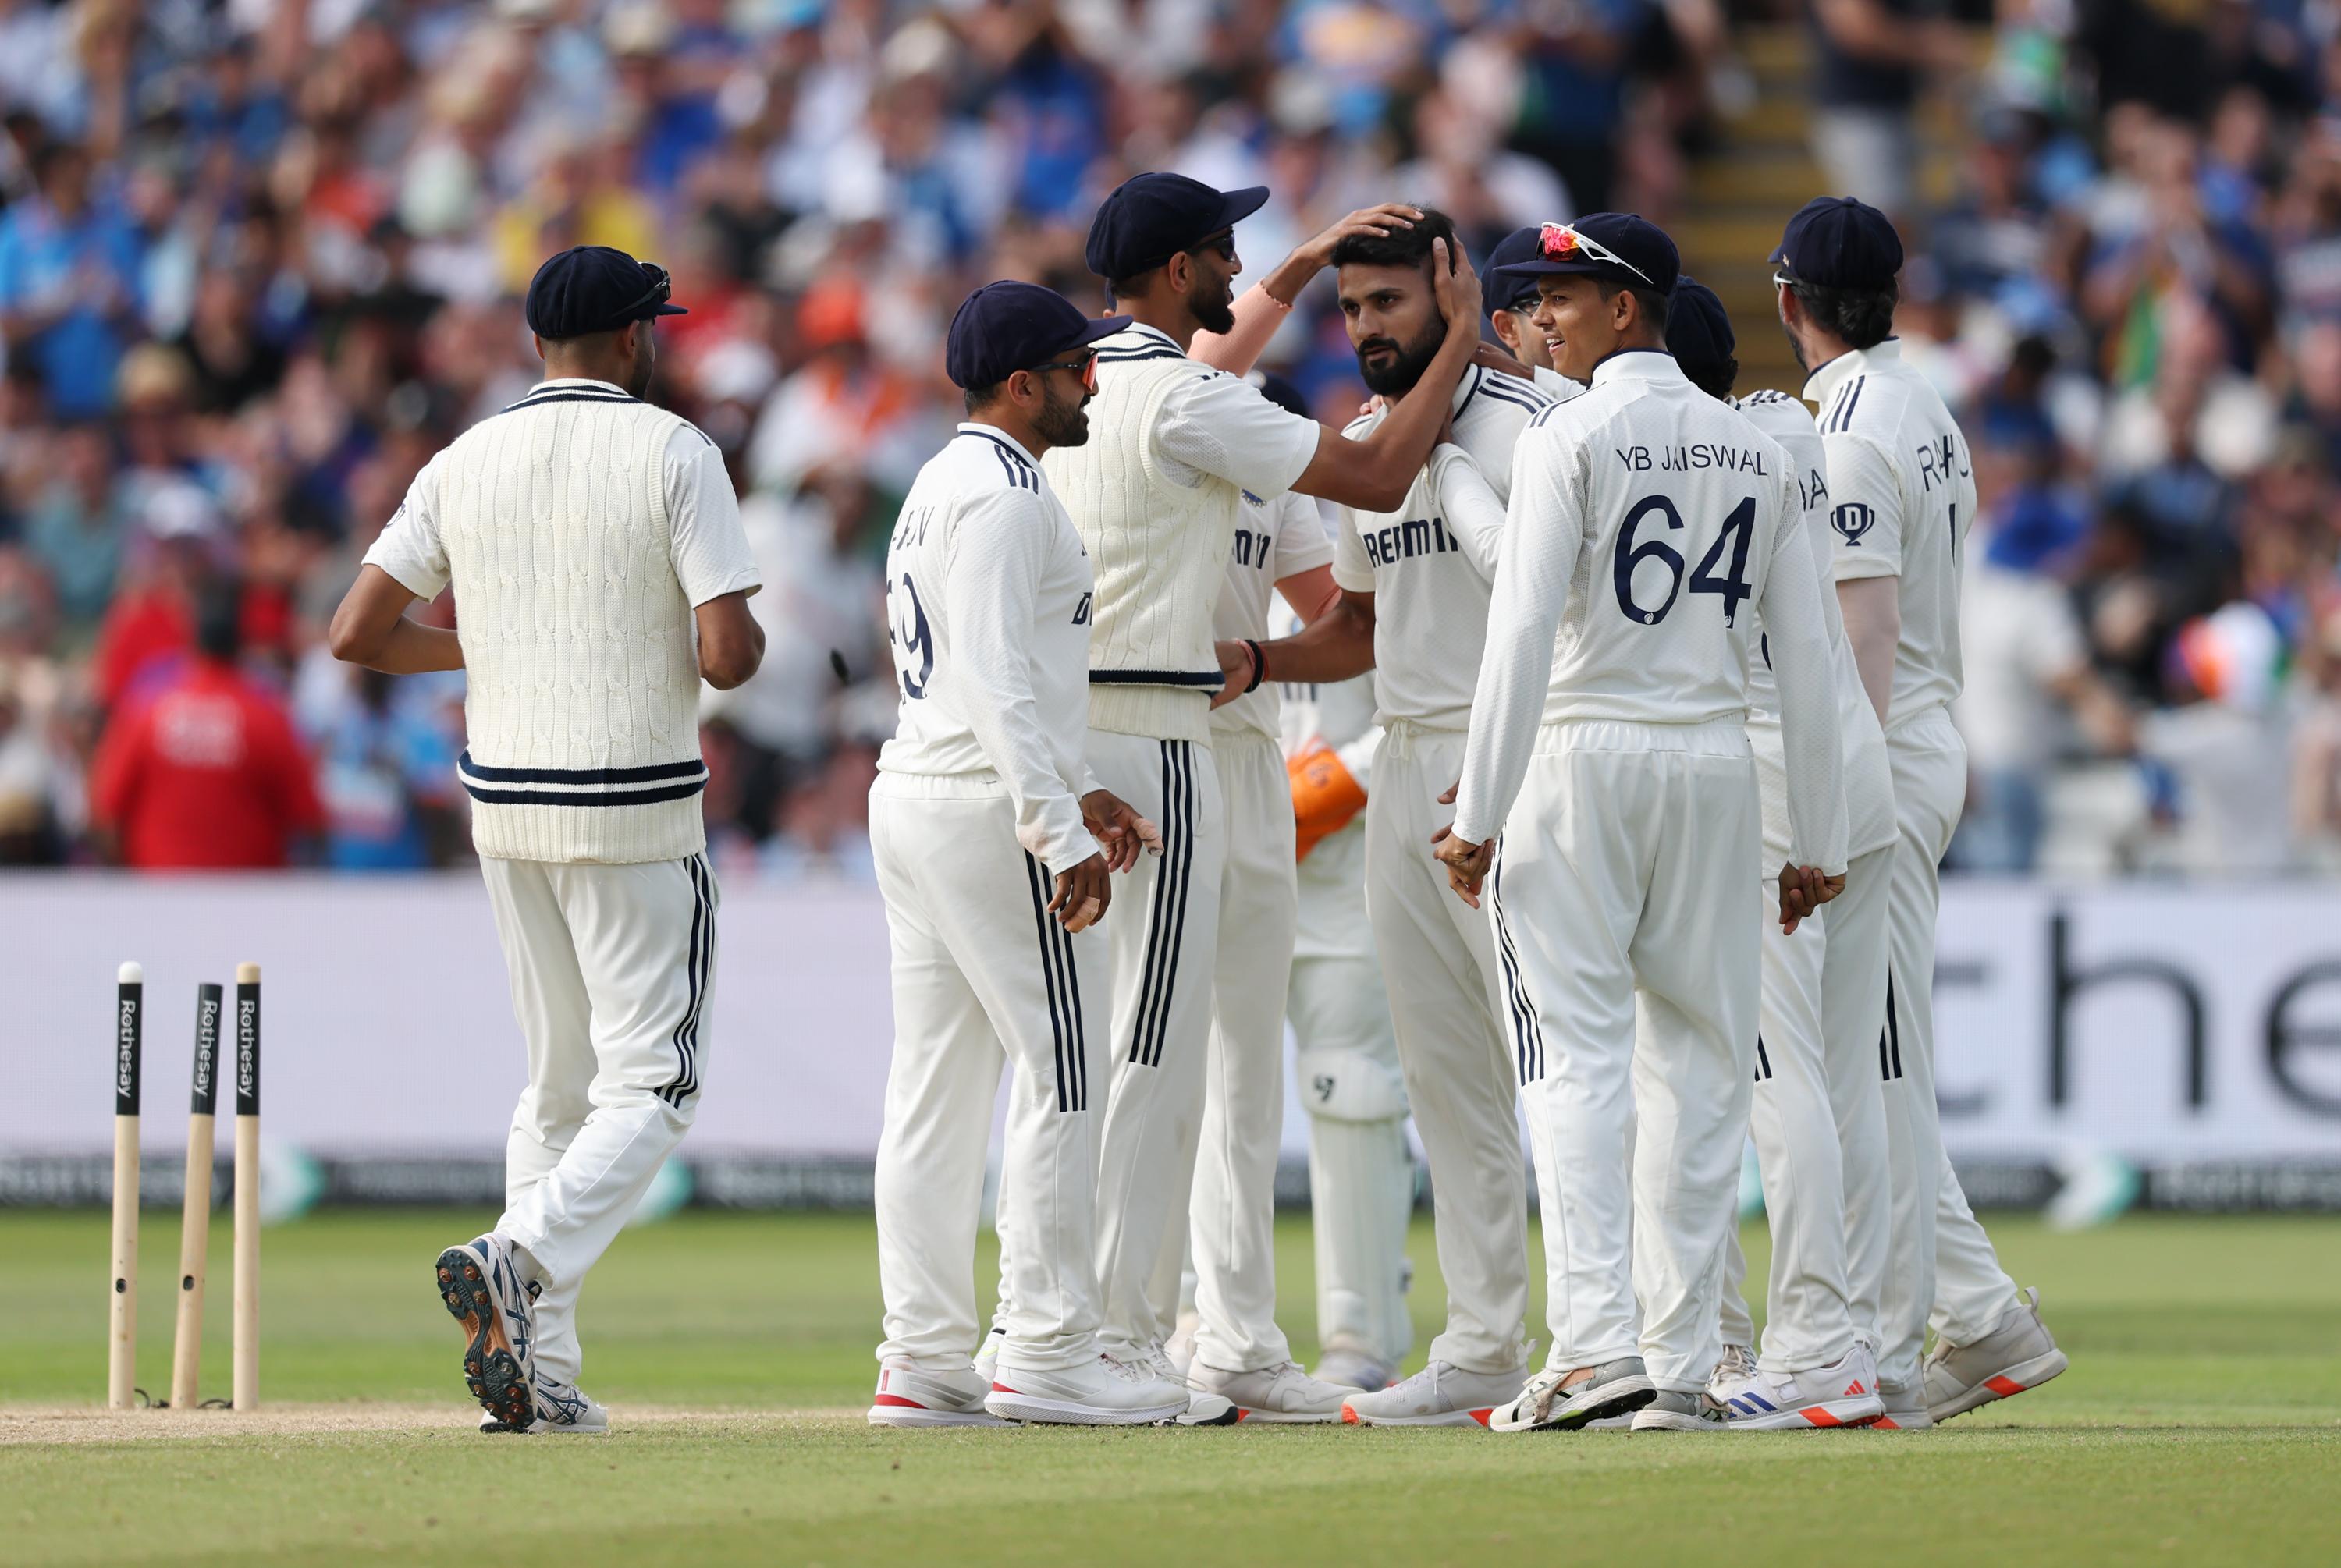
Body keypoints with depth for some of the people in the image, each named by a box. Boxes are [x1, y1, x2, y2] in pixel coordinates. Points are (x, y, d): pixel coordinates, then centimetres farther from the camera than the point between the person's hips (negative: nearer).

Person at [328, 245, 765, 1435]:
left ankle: (541, 1370, 6)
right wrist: (748, 639, 9)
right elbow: (727, 654, -16)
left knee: (560, 1084, 14)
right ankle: (522, 1259, -27)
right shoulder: (674, 455, -8)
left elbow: (355, 632, 1)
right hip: (635, 815, -5)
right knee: (650, 1086, -2)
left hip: (505, 804, 5)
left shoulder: (464, 464, 4)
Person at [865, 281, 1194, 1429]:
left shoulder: (939, 487, 19)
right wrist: (1063, 836, -25)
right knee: (1062, 1075, -6)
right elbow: (996, 677, -22)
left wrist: (1071, 796, 21)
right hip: (989, 812, -10)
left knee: (937, 1081, 8)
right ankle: (1046, 1356, -7)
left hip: (912, 798, 10)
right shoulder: (1002, 494, -13)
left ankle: (923, 1363, 7)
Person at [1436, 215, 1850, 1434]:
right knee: (1700, 1061, 8)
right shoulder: (1756, 453, 10)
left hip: (1581, 756, -5)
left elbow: (1524, 633, -14)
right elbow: (1805, 656, 10)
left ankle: (1593, 1338, -20)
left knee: (1577, 1052, -7)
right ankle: (1683, 1366, 7)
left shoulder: (1570, 439, -7)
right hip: (1716, 763, 5)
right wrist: (1820, 841, 13)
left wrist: (1478, 816, -13)